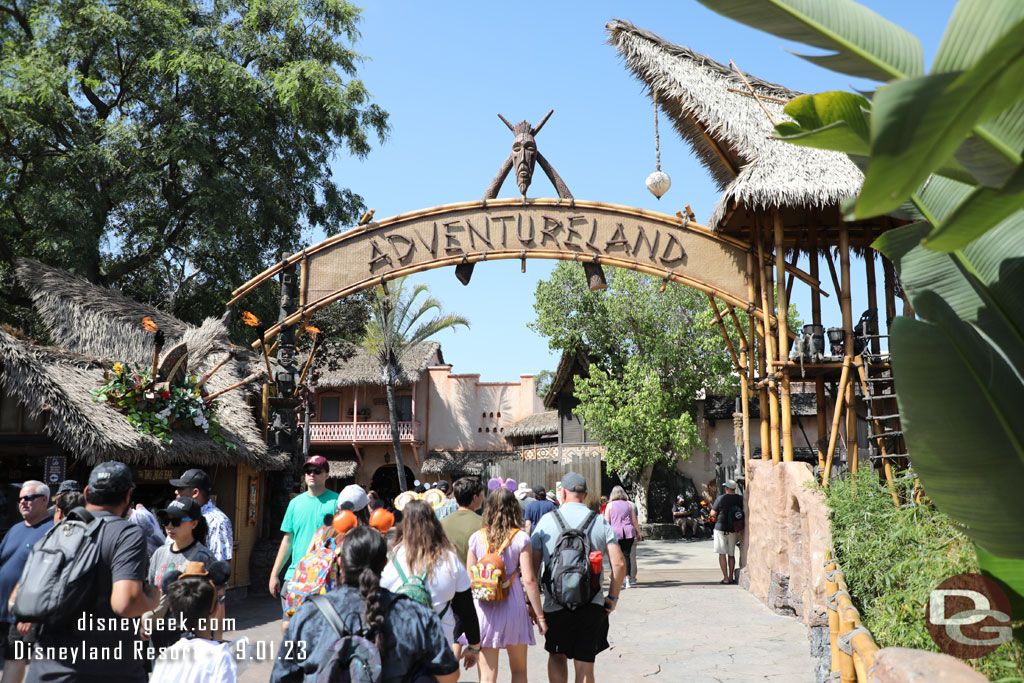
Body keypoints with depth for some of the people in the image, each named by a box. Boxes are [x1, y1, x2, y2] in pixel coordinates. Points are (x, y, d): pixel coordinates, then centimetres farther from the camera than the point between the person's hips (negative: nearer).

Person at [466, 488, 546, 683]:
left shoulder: (476, 538, -1)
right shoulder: (520, 538, -6)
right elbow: (529, 580, -9)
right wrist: (539, 615, -3)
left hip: (483, 608, 1)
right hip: (513, 606, -1)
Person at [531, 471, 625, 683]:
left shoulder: (546, 521, -1)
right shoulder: (600, 522, 1)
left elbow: (532, 566, -2)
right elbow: (619, 564, -3)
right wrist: (613, 597, 8)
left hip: (555, 604, 0)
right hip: (592, 605, 1)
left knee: (556, 655, 21)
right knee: (585, 664, 8)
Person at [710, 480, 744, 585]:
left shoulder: (721, 498, -13)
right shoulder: (740, 499, -1)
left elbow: (713, 513, -9)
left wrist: (712, 507, 10)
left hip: (721, 528, -4)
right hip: (734, 530, 4)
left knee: (722, 554, 2)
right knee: (731, 554, 14)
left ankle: (725, 578, -2)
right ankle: (731, 577, 15)